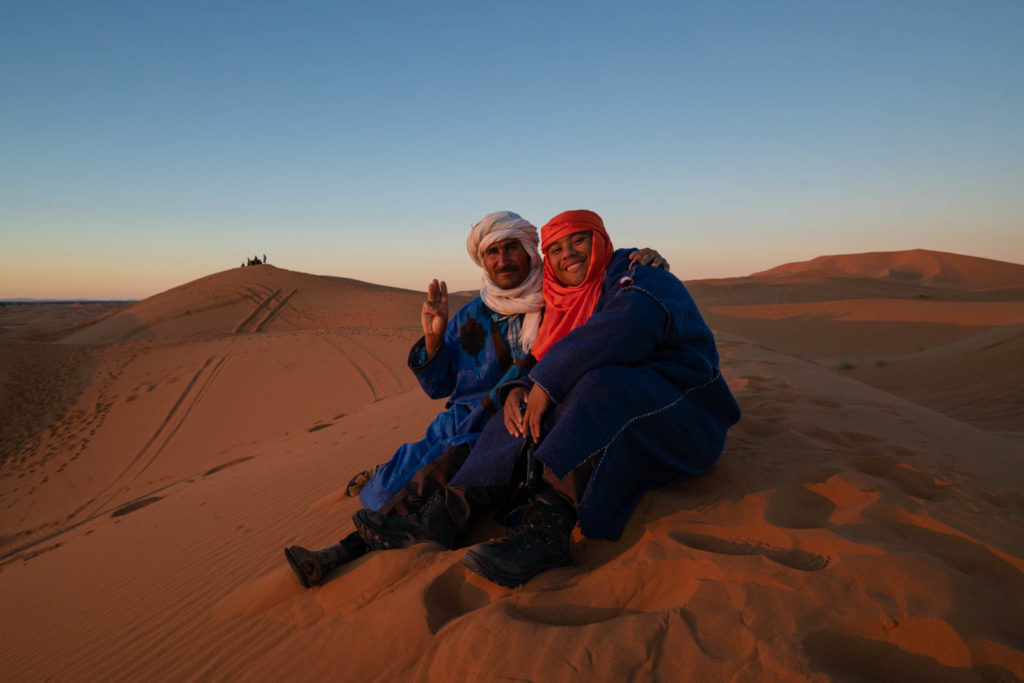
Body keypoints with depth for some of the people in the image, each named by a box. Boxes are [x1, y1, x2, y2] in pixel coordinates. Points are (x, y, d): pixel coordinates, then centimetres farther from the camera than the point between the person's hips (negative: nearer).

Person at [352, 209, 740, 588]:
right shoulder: (569, 305, 17)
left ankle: (545, 529, -42)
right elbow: (540, 368, 14)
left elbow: (630, 326, -30)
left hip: (685, 421, -7)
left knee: (602, 387, -34)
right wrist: (518, 389, -11)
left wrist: (547, 384, -28)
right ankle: (446, 514, -19)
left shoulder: (641, 278, -7)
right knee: (528, 409, -7)